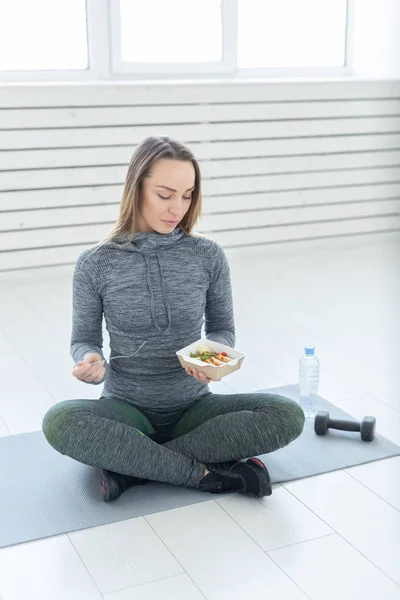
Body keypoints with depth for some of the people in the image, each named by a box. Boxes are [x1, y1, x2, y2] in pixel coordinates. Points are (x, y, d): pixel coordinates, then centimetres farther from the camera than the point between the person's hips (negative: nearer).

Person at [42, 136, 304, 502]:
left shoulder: (208, 256, -5)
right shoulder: (95, 264, -7)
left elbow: (223, 330, 5)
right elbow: (85, 339, 3)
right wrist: (90, 361, -22)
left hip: (193, 407, 2)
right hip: (127, 409, -1)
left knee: (288, 416, -24)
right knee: (59, 422, -33)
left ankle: (131, 464, -20)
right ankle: (210, 473, -24)